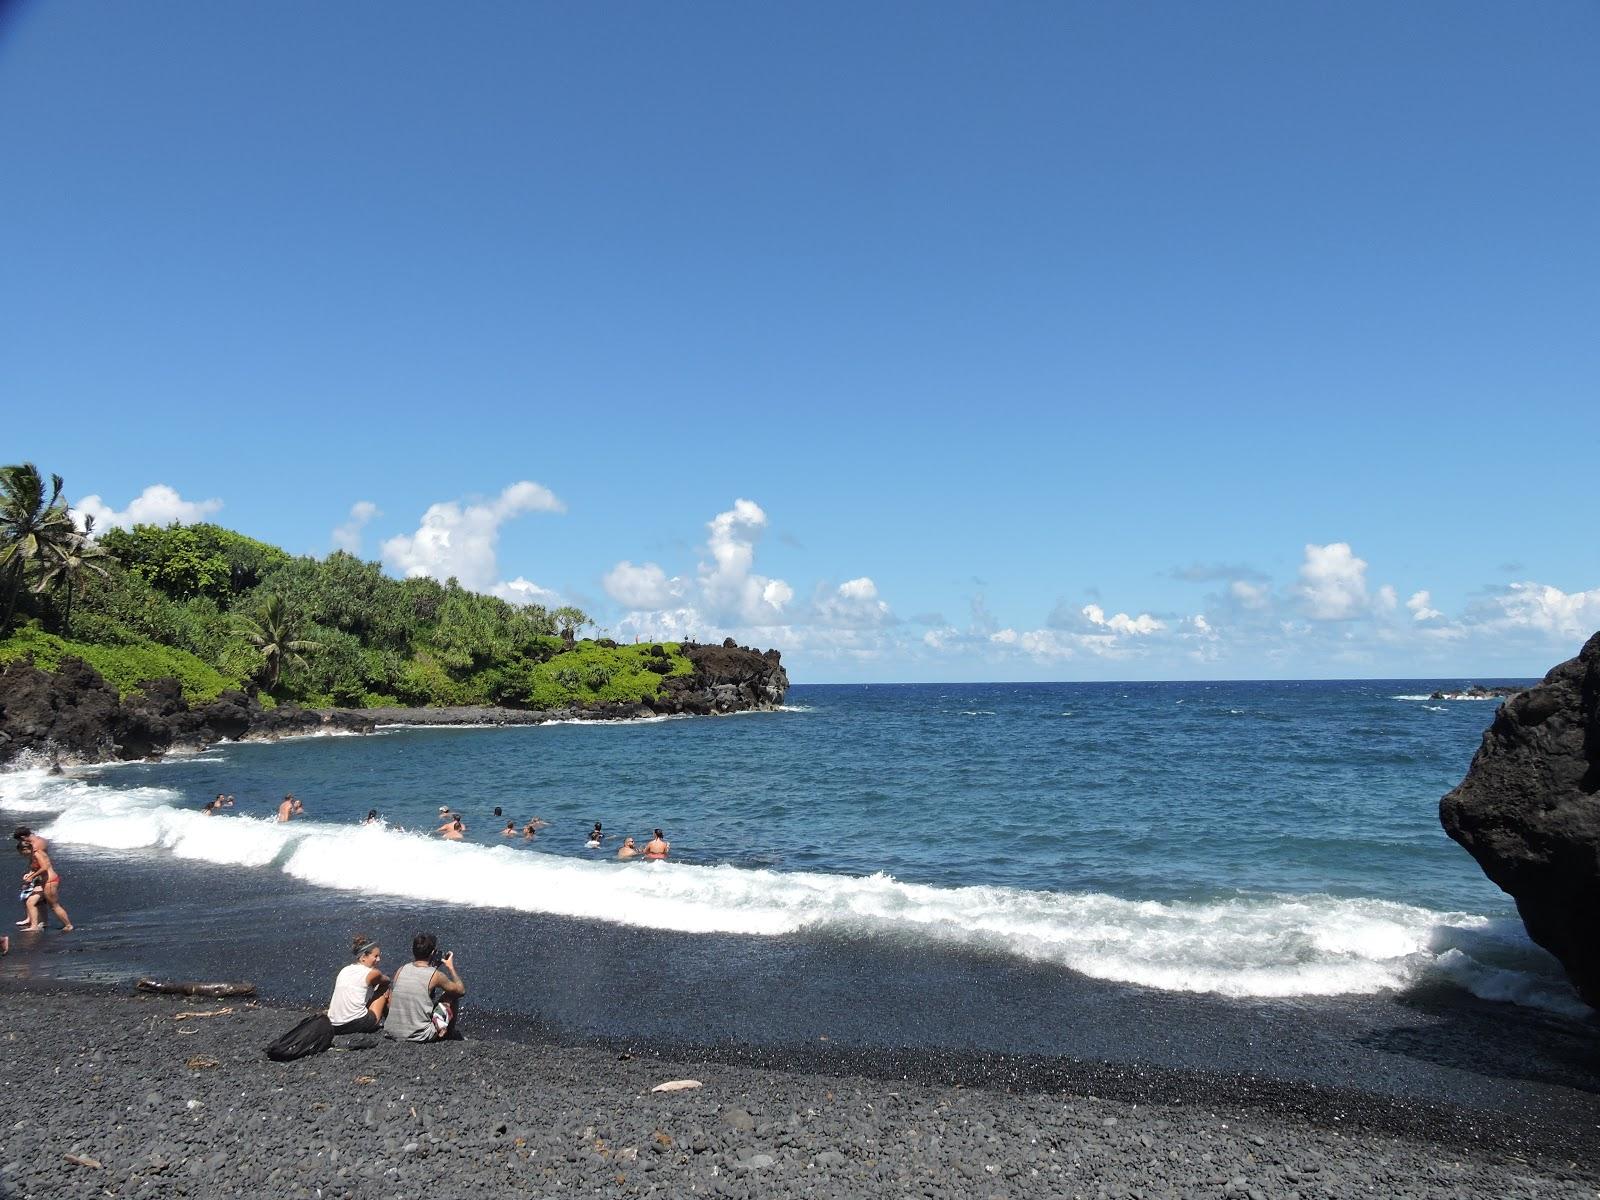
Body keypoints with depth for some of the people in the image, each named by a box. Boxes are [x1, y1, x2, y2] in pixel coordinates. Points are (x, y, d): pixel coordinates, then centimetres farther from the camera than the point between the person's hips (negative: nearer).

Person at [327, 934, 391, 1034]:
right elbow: (387, 980, 20)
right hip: (357, 1025, -6)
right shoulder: (372, 973, -3)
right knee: (385, 988, 16)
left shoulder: (344, 970, 13)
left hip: (335, 1028, 6)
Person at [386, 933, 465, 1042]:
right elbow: (461, 990, 2)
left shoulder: (401, 970, -1)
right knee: (452, 996, 15)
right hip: (421, 1036, -4)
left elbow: (390, 1003, 10)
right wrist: (451, 967, 15)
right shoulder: (435, 975, -13)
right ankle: (449, 1033, 33)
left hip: (393, 1033, 4)